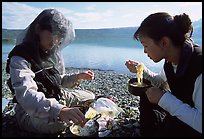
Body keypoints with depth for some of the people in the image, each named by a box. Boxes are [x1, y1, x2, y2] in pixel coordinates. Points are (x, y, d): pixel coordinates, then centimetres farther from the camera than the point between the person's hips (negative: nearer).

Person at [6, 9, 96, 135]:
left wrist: (77, 77, -7)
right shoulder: (20, 57, -23)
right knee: (65, 121, -34)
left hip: (57, 98, 7)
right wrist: (59, 110, -55)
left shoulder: (52, 53, 3)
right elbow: (25, 94, -39)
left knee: (91, 97, 8)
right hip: (30, 110, -6)